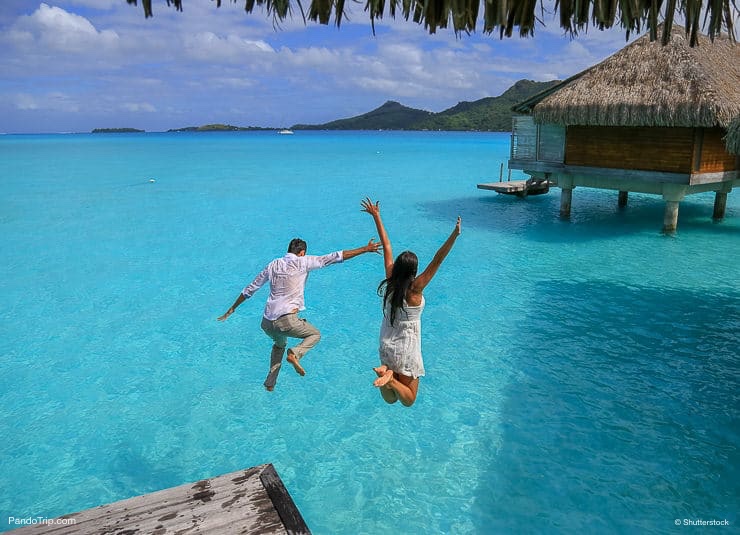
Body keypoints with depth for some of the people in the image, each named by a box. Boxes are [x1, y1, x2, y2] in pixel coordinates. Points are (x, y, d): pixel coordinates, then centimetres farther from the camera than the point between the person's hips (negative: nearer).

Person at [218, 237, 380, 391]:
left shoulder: (273, 265, 14)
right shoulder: (302, 262, 1)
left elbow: (250, 289, 19)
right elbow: (336, 257, -1)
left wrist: (232, 309, 31)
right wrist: (365, 249, 3)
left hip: (267, 323, 6)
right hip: (286, 320, -6)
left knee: (280, 344, 34)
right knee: (315, 335, 20)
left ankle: (270, 383, 30)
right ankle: (295, 353, -8)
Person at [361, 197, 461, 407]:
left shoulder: (390, 280, -9)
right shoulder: (414, 289, -21)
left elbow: (386, 247, -3)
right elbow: (436, 262, -30)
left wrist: (376, 217, 4)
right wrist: (454, 236, -36)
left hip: (386, 347, 6)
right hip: (406, 352, -5)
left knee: (391, 398, 18)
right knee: (408, 399, 9)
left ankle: (386, 372, -11)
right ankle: (391, 380, -18)